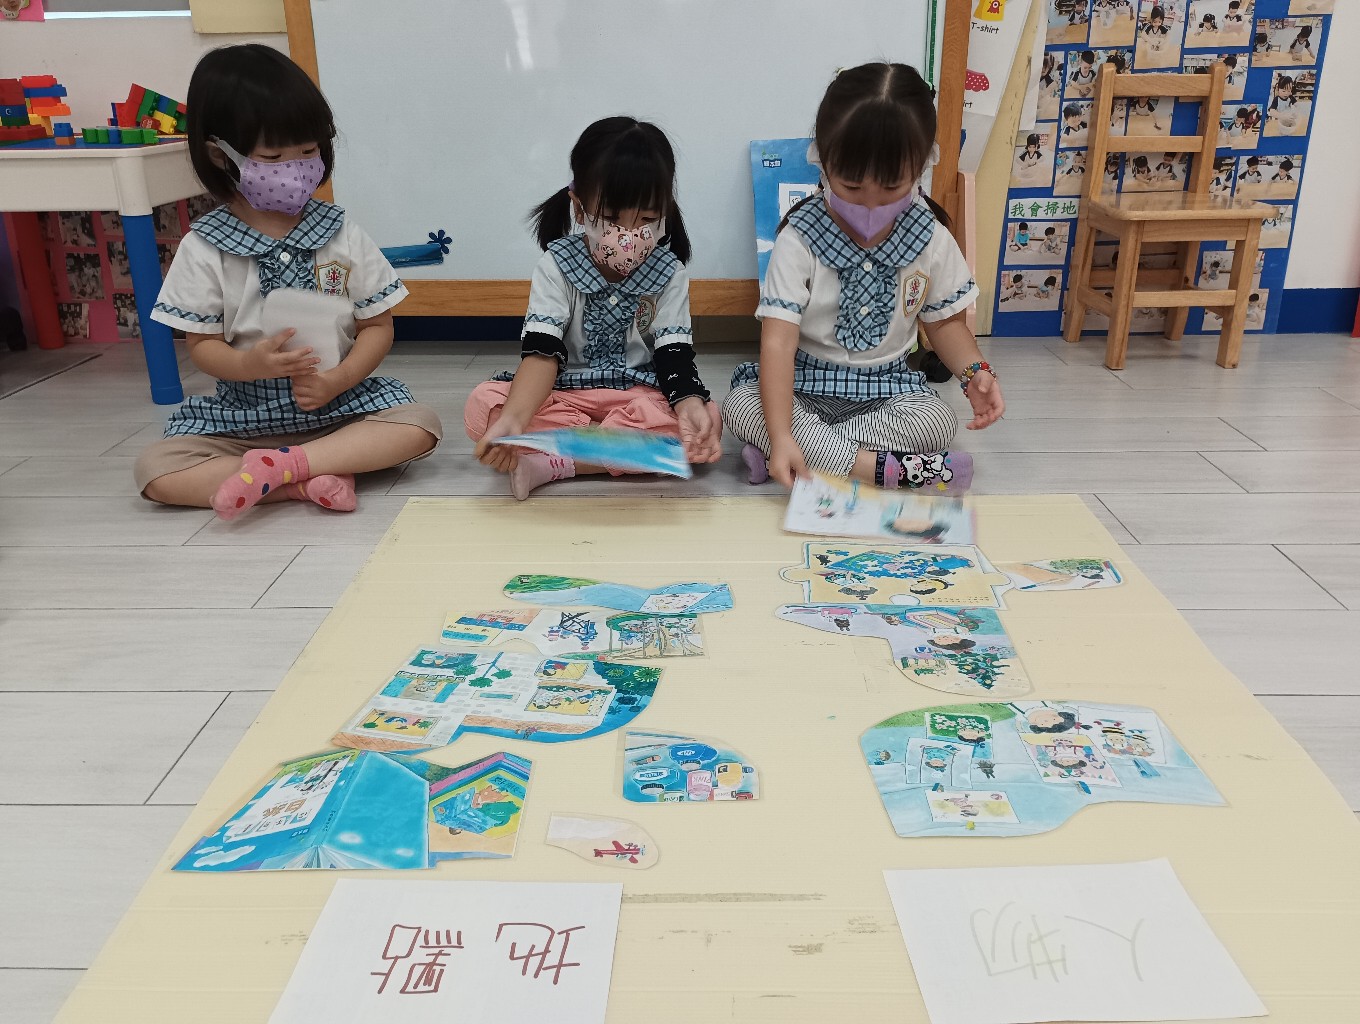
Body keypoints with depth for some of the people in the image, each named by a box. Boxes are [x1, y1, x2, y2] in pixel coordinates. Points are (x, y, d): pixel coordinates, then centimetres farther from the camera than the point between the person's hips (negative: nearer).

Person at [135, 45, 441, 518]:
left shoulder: (343, 235, -1)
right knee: (155, 469, -20)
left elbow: (377, 325, 0)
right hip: (242, 415, 0)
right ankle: (307, 481, -26)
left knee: (420, 425, -25)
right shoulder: (203, 248, -3)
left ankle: (281, 464, -26)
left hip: (340, 405, 0)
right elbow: (201, 343, -1)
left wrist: (337, 380, -18)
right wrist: (250, 364, -25)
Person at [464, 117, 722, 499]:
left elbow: (674, 353, -10)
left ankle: (551, 463, -29)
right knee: (482, 405, -26)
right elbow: (542, 352, -16)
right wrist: (513, 420, -37)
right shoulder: (556, 267, -5)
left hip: (642, 395, 1)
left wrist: (689, 404, -35)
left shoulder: (669, 273, -1)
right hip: (565, 394, 0)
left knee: (707, 420, -32)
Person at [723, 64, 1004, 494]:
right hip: (804, 381, -2)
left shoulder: (930, 240, -6)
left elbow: (944, 321, 9)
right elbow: (778, 341, -26)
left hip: (887, 384, 2)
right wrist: (781, 436, -39)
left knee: (938, 421, -26)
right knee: (740, 405, -29)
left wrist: (975, 372, -13)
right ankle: (887, 469, -31)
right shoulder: (799, 241, -17)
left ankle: (788, 453, -24)